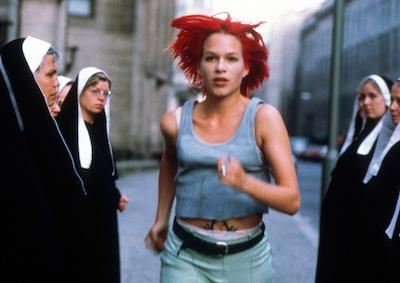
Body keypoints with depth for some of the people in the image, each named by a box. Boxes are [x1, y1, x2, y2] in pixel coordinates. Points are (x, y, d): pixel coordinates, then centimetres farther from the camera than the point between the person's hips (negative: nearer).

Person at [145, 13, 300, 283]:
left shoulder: (264, 117, -11)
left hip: (247, 257, 0)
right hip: (185, 255, 1)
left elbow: (292, 200, -15)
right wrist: (161, 219, 20)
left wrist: (244, 182, -31)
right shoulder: (175, 121, -4)